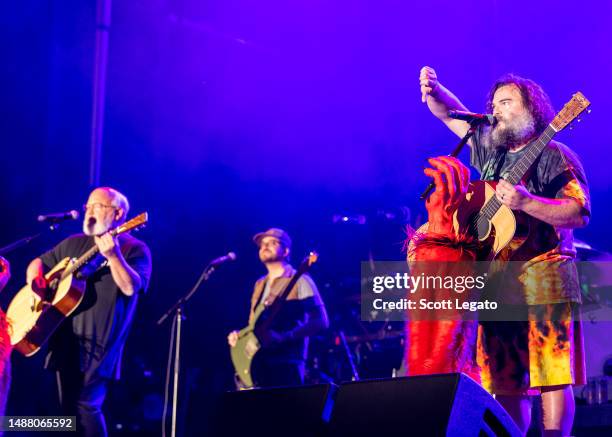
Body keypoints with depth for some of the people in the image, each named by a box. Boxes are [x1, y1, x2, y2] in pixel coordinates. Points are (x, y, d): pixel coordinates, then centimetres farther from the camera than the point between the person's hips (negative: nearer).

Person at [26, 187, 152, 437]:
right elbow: (39, 262, 24)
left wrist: (112, 255, -32)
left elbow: (131, 287, -18)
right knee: (68, 408, 9)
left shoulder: (134, 248, -2)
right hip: (66, 340, 7)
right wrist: (35, 279, 1)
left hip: (98, 344, -7)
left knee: (84, 406, -16)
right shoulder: (74, 243, 16)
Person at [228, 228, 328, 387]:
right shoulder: (260, 284, 20)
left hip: (285, 364, -7)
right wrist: (239, 335, 5)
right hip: (256, 363, 7)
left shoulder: (298, 280, -3)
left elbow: (320, 321, -12)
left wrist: (282, 337, -23)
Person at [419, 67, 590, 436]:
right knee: (504, 380, 5)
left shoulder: (553, 155, -2)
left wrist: (526, 202, -24)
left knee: (551, 371, -12)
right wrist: (433, 90, 9)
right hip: (495, 281, 7)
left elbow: (580, 214, -13)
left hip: (542, 275, -7)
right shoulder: (490, 150, 19)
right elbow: (450, 114, 30)